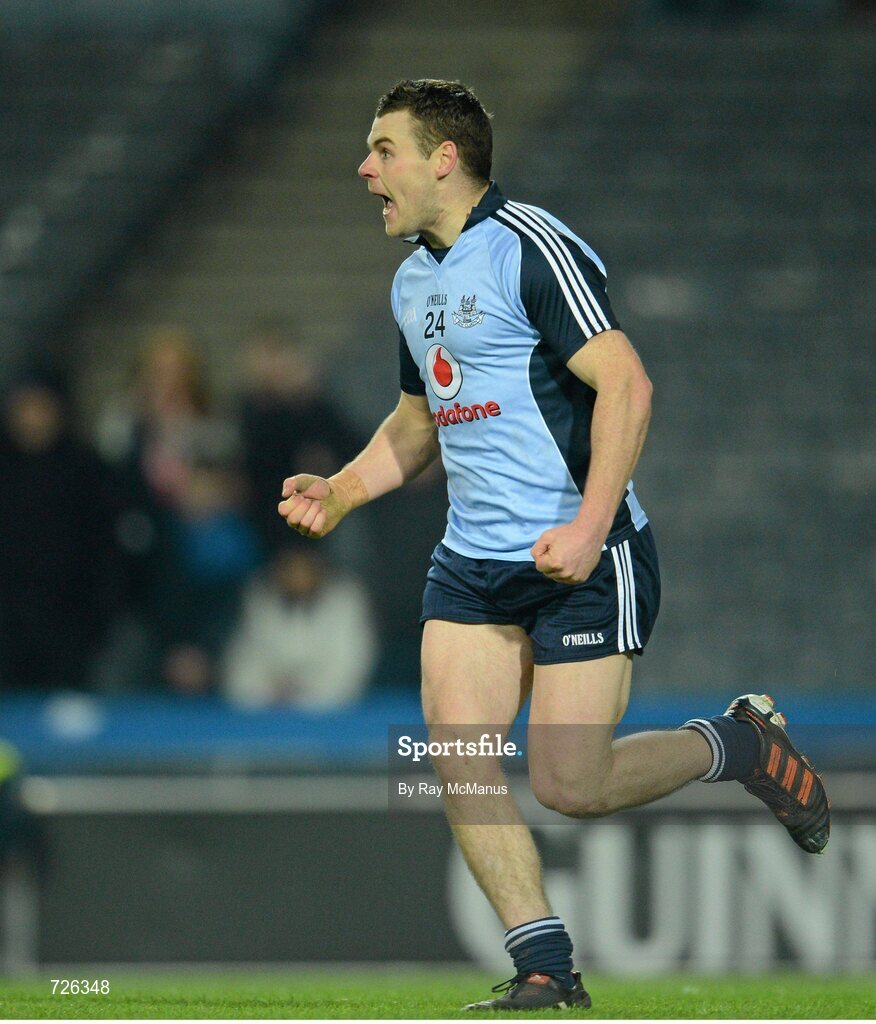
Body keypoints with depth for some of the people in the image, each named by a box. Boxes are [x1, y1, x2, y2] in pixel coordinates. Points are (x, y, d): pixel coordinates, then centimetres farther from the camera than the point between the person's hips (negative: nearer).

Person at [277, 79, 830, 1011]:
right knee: (458, 758, -7)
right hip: (471, 566, 8)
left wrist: (590, 525, -25)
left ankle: (738, 745, 16)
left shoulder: (532, 249, -13)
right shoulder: (414, 281, 14)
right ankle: (546, 971, -1)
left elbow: (625, 384, -19)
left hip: (582, 561, -8)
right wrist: (339, 493, 12)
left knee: (570, 787, -10)